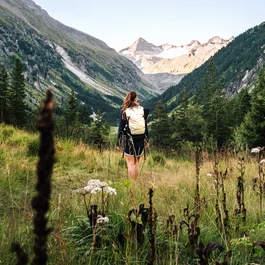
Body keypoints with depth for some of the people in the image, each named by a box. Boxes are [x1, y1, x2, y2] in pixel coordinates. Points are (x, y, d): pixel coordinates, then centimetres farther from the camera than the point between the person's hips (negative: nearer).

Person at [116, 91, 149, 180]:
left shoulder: (124, 111, -7)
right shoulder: (142, 110, -1)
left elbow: (121, 128, -5)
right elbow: (145, 126, 3)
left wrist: (118, 142, 2)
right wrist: (146, 140, 13)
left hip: (129, 140, -3)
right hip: (140, 140, 3)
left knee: (131, 163, 4)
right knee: (136, 163, 16)